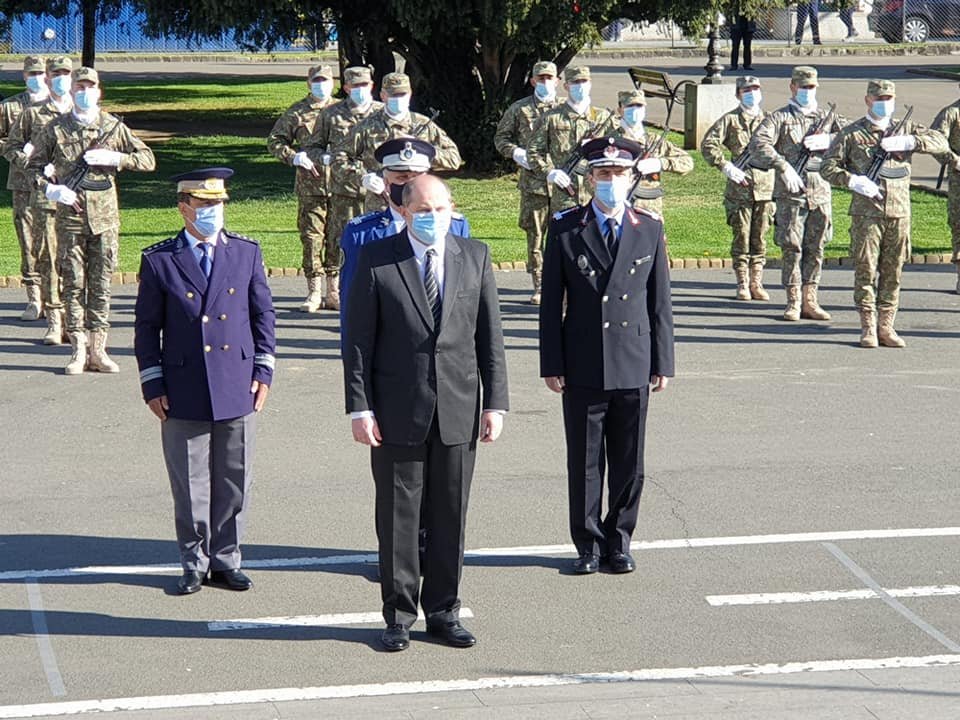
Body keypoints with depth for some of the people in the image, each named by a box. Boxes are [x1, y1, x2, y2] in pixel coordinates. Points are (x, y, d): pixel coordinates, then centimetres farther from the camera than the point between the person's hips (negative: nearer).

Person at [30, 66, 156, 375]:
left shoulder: (114, 127, 6)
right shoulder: (56, 128, 3)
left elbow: (148, 160, 6)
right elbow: (35, 166, 10)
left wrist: (112, 157, -9)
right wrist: (52, 189, -9)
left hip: (105, 216, 1)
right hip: (70, 215, -1)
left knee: (101, 284, 3)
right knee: (73, 284, 1)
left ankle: (98, 350, 9)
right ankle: (78, 351, 6)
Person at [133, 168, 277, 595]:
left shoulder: (247, 252, 5)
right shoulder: (159, 260, -1)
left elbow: (263, 315, 10)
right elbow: (146, 327, 2)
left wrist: (263, 371, 3)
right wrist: (153, 385, -2)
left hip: (238, 389, 2)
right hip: (184, 393, -2)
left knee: (235, 480, 8)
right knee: (190, 484, 5)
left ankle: (225, 559, 20)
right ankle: (194, 562, 18)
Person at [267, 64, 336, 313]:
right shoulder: (296, 113, 6)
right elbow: (274, 140, 8)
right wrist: (294, 156, -8)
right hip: (310, 187, -1)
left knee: (337, 237, 5)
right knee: (311, 238, -2)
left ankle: (334, 290, 16)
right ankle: (314, 292, 5)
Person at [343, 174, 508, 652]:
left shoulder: (475, 257, 6)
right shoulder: (376, 260, -2)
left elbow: (490, 337, 7)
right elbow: (358, 340, -2)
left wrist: (495, 402, 1)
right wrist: (360, 407, -8)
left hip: (458, 411, 2)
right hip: (398, 413, -2)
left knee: (450, 517, 8)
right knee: (397, 517, 4)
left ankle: (443, 612, 20)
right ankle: (399, 616, 15)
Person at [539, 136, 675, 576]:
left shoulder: (650, 230, 6)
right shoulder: (565, 229, 1)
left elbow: (660, 303, 8)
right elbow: (551, 303, 1)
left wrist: (662, 362, 4)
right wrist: (551, 365, -4)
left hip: (633, 367, 1)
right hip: (582, 367, -1)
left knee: (629, 464, 8)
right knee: (584, 462, 6)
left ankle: (619, 543, 21)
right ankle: (588, 545, 18)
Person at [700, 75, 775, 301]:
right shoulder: (730, 120, 2)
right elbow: (708, 145, -4)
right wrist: (726, 167, -12)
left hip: (766, 187, 3)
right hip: (739, 187, -3)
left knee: (760, 239, 5)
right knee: (741, 238, 0)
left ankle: (756, 283, 12)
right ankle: (742, 284, 7)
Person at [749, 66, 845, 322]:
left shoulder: (827, 117, 15)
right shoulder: (779, 118, 2)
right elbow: (758, 144, -13)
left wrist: (827, 140, -12)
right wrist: (783, 166, -24)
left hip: (821, 191, 3)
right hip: (791, 192, -3)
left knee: (815, 248, 6)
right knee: (792, 247, -4)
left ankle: (810, 300, 12)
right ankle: (793, 302, 3)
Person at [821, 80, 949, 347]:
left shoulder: (906, 129, 13)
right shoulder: (851, 134, 5)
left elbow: (941, 143, 2)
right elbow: (828, 167, 1)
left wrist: (909, 142, -13)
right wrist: (852, 180, -18)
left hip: (899, 212, 3)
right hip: (866, 212, -3)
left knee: (892, 272, 5)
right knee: (866, 270, -5)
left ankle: (886, 326, 11)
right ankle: (868, 327, 0)